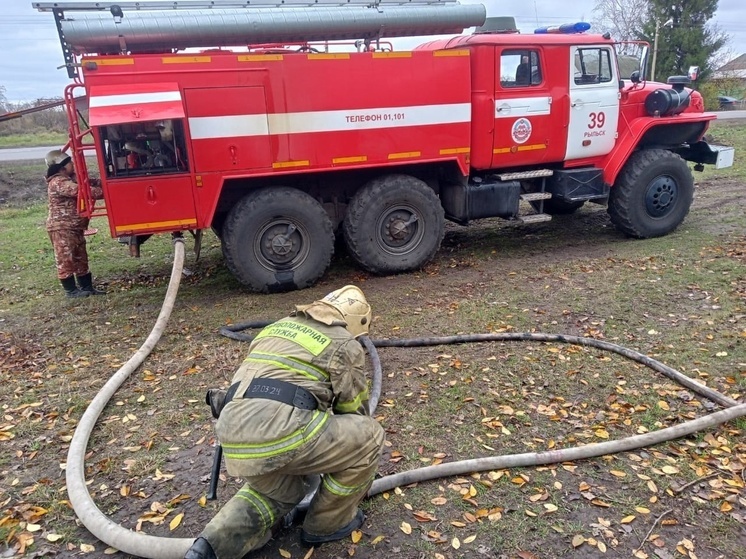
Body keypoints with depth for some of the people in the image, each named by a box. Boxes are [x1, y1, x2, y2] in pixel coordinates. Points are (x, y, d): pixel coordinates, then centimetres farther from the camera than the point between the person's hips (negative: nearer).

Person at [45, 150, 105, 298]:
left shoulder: (71, 179, 15)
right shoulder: (58, 183, -18)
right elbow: (80, 190, -29)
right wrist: (104, 192, -30)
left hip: (75, 227, 10)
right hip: (62, 228, -10)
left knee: (81, 258, 13)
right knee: (66, 259, -2)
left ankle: (86, 286, 19)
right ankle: (71, 290, 4)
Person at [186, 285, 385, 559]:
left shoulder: (278, 328, 30)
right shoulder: (345, 345, 11)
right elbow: (354, 412, 21)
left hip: (234, 437, 8)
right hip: (278, 432, -7)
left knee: (279, 490, 34)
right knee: (369, 436, 11)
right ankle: (328, 521, 24)